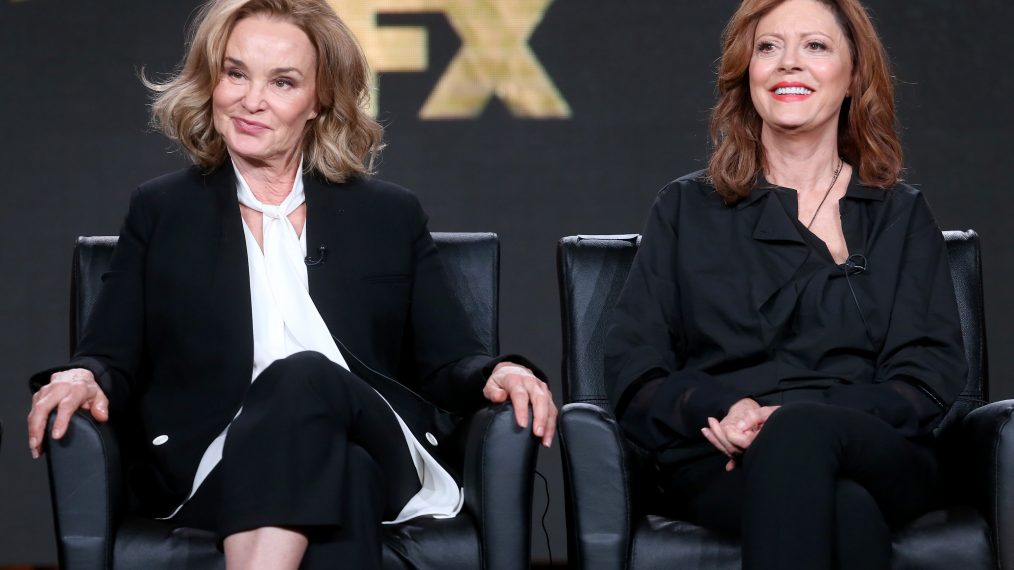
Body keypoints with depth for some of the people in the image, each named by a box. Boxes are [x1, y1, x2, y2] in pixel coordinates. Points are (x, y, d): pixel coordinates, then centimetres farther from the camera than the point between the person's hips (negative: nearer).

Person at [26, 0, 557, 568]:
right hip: (219, 469, -1)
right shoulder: (162, 212, 20)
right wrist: (84, 377, -11)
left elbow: (448, 361, 15)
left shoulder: (391, 215, 20)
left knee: (304, 376, -37)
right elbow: (116, 361, 14)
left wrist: (498, 373, -9)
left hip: (381, 458, 1)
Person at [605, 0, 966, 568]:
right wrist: (724, 411, -13)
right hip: (723, 468, -1)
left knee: (799, 437, -38)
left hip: (879, 458, 1)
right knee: (847, 509, -38)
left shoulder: (903, 217, 19)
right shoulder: (687, 210, 18)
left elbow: (930, 379, 6)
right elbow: (635, 376, 10)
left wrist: (800, 419, -12)